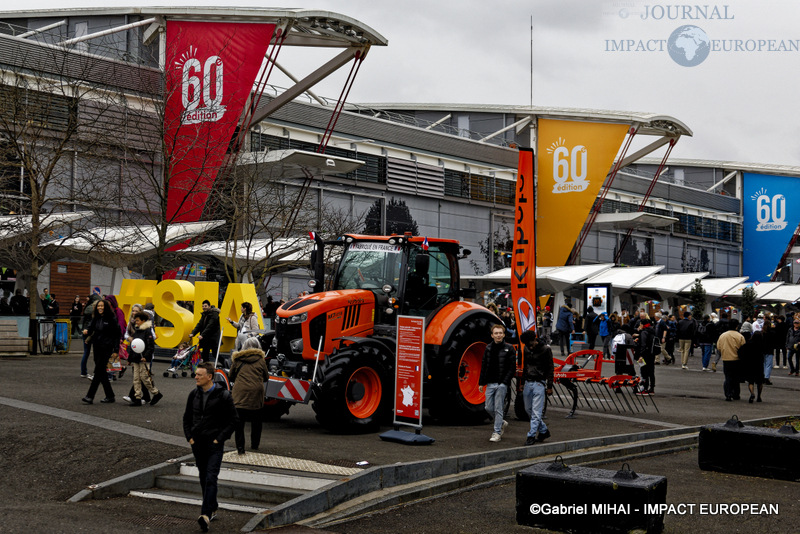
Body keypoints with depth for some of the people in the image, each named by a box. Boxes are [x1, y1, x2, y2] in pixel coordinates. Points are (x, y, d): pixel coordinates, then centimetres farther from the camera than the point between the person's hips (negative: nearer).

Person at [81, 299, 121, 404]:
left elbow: (117, 334, -6)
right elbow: (90, 327, 8)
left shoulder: (111, 319, -6)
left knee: (98, 371, -11)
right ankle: (110, 395, 18)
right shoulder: (96, 318, 12)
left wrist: (116, 350, -10)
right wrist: (86, 331, -18)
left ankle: (90, 396, -13)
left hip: (106, 348, -7)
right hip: (97, 347, 7)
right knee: (102, 372, 10)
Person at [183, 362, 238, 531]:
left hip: (214, 445, -5)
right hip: (197, 444, 5)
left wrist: (219, 438, -11)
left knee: (210, 479, -14)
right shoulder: (194, 395, 6)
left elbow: (234, 420, -6)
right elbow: (187, 417, 17)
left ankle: (206, 514, -21)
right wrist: (189, 437, 5)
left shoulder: (223, 395, -9)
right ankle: (213, 509, 29)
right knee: (204, 479, 14)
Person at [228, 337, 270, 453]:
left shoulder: (238, 359, 5)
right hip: (256, 393, 1)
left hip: (240, 393, -1)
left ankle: (240, 446, -6)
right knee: (256, 421, 15)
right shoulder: (261, 360, 4)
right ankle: (255, 445, 24)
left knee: (239, 421, 1)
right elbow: (266, 377, 12)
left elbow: (231, 376, 14)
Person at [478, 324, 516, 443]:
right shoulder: (488, 348, 10)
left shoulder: (509, 349, -2)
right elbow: (484, 366, 15)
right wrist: (481, 383, 11)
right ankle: (502, 423, 29)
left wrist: (505, 382, -14)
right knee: (489, 408, 6)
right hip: (490, 384, 5)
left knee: (498, 409, -4)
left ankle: (497, 433, 3)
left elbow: (512, 367, -5)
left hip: (502, 384, -5)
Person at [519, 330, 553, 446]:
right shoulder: (526, 349, 8)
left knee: (536, 412, -7)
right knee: (528, 409, 11)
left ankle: (531, 436, -4)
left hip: (539, 383, -7)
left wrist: (549, 386, -7)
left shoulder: (545, 349, -8)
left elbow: (550, 368, -5)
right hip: (528, 383, 7)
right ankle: (543, 431, 25)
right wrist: (523, 382, 19)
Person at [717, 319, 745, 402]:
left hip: (725, 360, 2)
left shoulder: (722, 335, 1)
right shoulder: (740, 336, -9)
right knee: (736, 378, 11)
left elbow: (718, 347, 8)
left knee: (728, 377, 7)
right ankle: (735, 395, 16)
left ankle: (728, 395, -6)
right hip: (736, 360, -2)